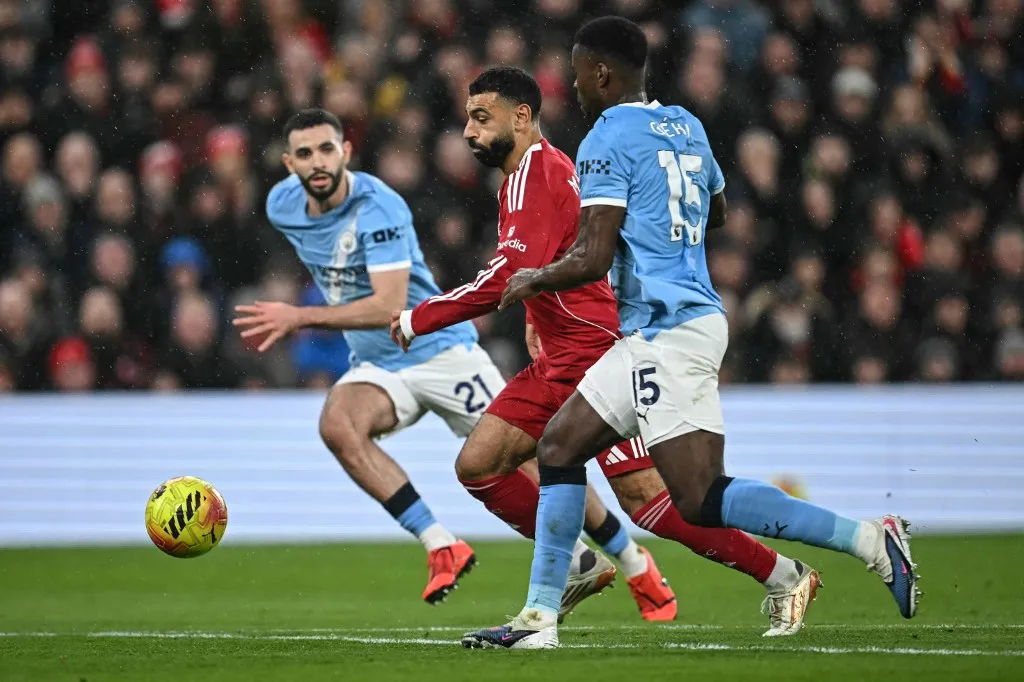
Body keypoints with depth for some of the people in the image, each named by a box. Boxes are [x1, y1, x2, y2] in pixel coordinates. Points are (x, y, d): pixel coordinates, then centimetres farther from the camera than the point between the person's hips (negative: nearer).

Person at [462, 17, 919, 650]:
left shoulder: (607, 141, -10)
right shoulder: (687, 127, 15)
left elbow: (592, 261, -16)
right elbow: (717, 212, 33)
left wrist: (533, 280, 3)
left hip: (667, 332, -10)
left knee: (701, 499, -11)